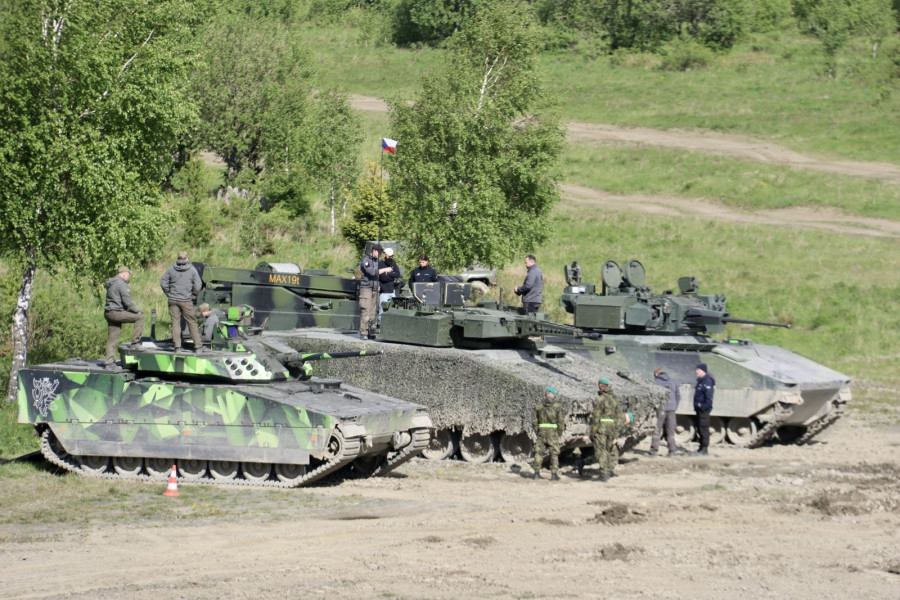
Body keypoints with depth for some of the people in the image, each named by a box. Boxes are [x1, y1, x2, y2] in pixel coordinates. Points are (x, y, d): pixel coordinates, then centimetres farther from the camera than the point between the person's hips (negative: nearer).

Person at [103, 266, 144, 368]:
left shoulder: (110, 284, 19)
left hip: (108, 313, 9)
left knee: (112, 339, 9)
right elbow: (127, 301, -16)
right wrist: (137, 310, -3)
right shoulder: (121, 284, -11)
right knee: (139, 317, 1)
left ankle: (109, 362, 6)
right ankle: (135, 341, -1)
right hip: (117, 313, -9)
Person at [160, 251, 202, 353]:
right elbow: (198, 286, -4)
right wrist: (193, 296, 9)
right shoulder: (192, 270, -3)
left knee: (175, 322, 4)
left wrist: (169, 294, 10)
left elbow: (163, 283, 1)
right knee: (192, 322, 6)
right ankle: (198, 346, 7)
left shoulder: (171, 269, 2)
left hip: (173, 300, 2)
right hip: (186, 301, -2)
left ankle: (177, 346, -1)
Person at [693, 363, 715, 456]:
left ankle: (704, 449, -7)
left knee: (703, 428, -9)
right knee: (699, 429, 14)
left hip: (704, 409, -11)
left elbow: (709, 396, -21)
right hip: (699, 408, 11)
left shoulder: (707, 381, -15)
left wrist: (705, 406, -23)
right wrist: (696, 406, 17)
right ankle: (702, 448, 20)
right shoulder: (700, 381, 16)